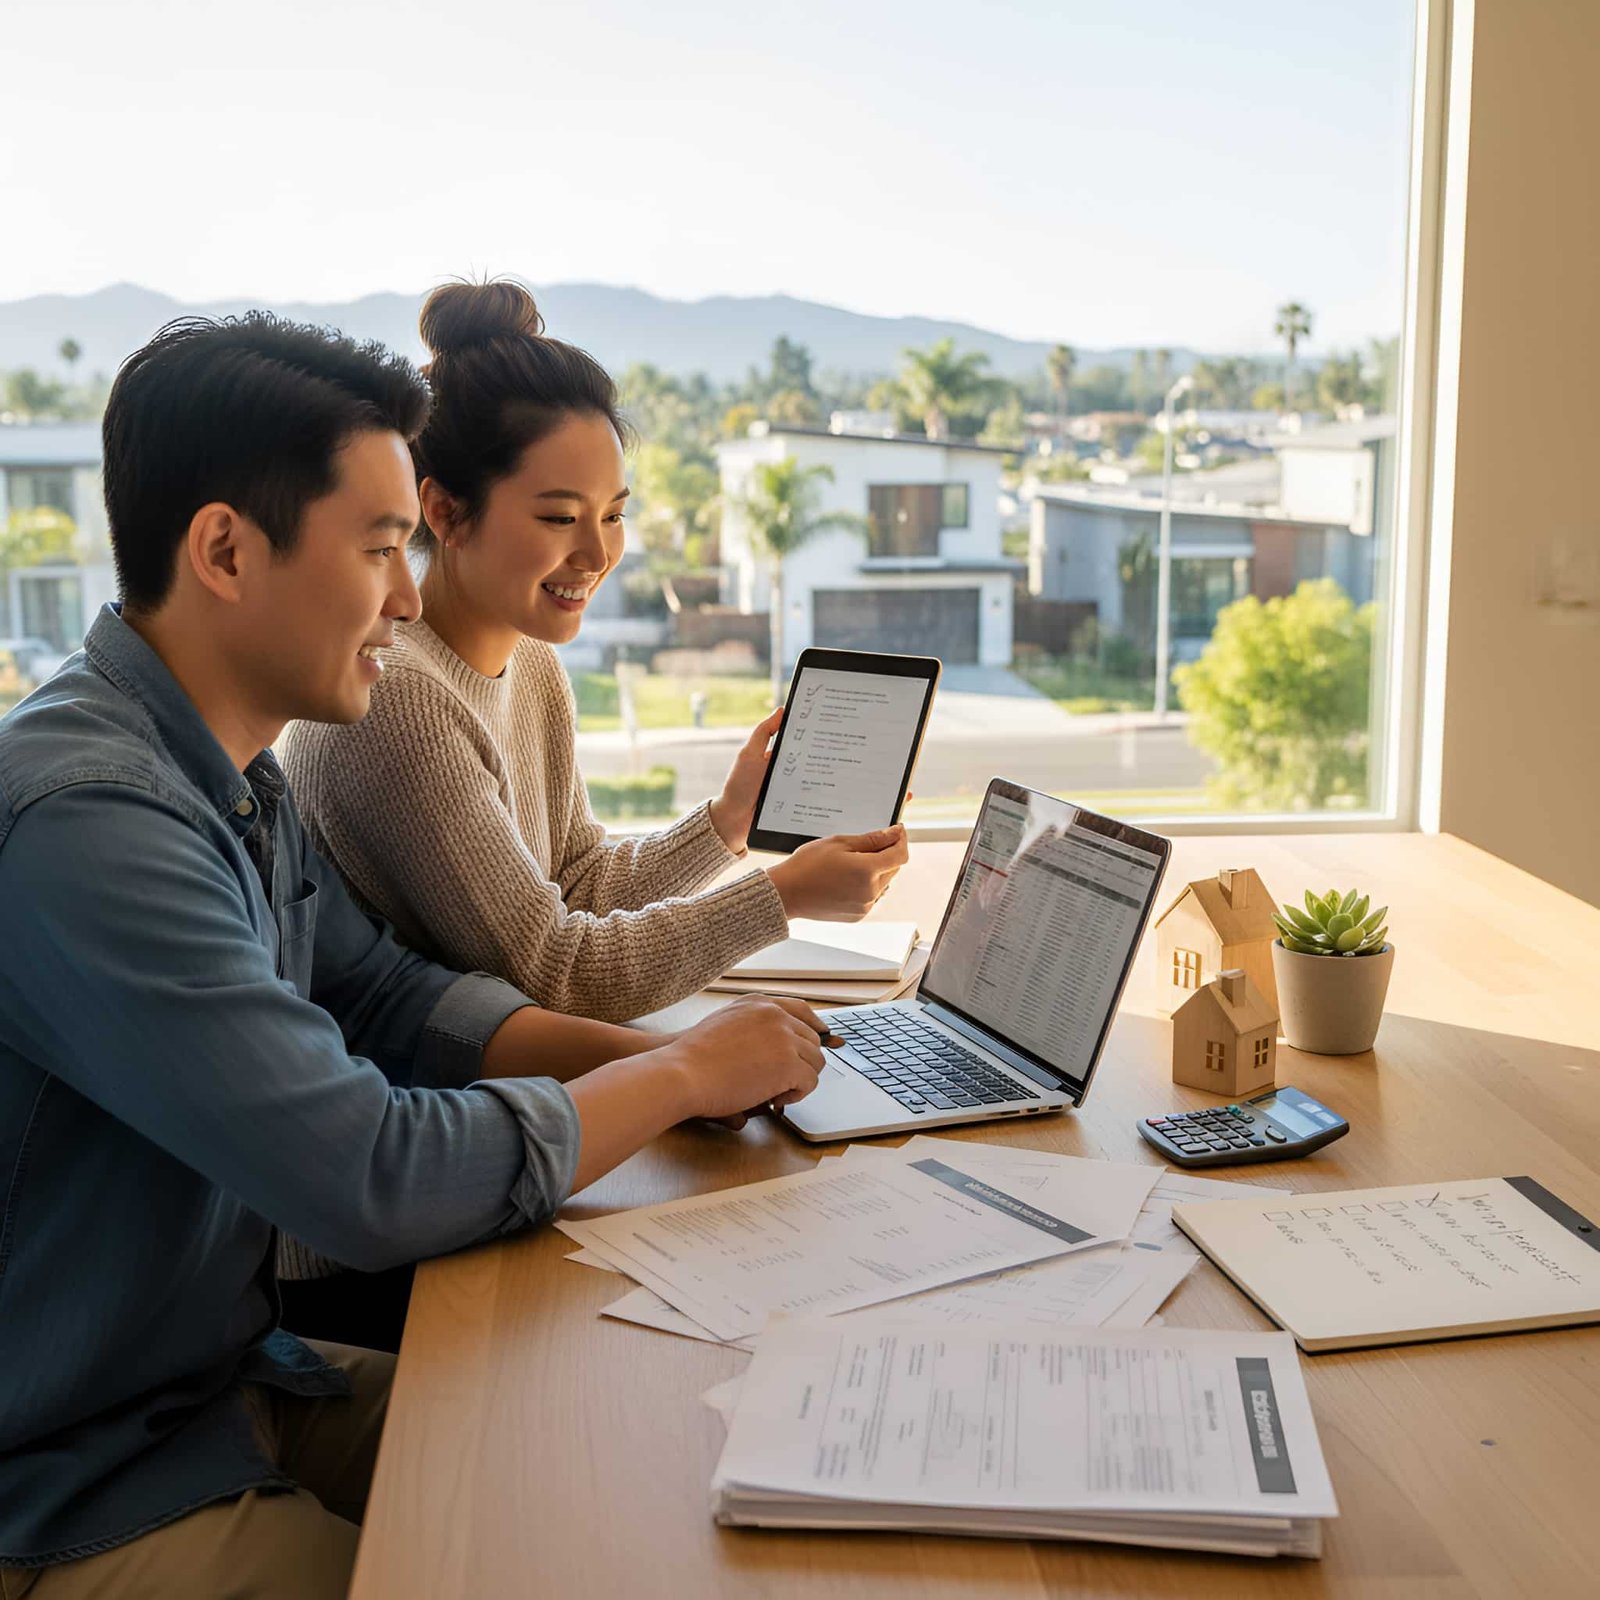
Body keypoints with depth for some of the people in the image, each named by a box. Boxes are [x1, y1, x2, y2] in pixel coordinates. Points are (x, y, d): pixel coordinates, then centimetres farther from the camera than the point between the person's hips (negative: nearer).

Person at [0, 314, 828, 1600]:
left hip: (236, 1381, 9)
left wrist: (648, 1051, -6)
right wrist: (683, 1076, -16)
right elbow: (376, 1183, -30)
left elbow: (389, 996, 10)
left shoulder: (236, 780, 3)